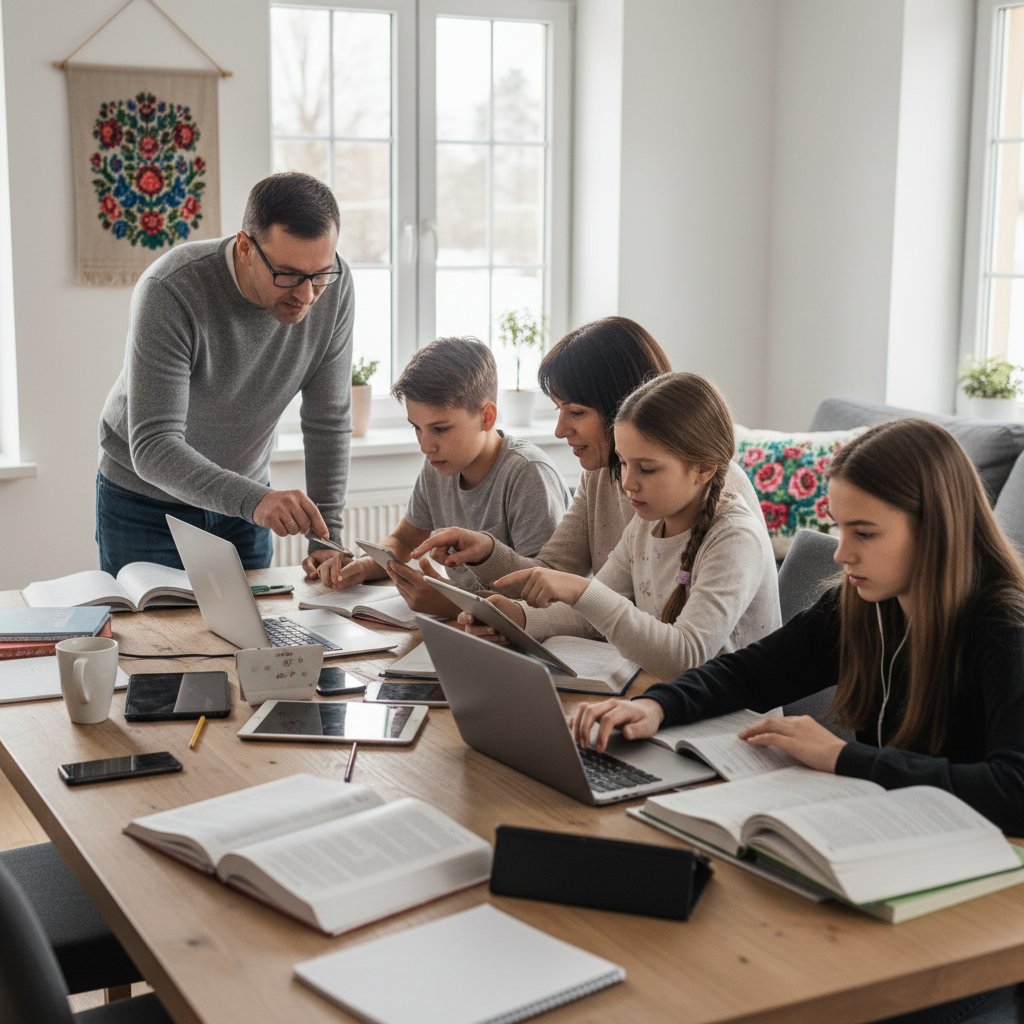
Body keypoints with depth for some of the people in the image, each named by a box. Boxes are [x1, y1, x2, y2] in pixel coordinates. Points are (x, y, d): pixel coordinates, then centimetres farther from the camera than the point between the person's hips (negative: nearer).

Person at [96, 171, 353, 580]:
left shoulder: (333, 286, -19)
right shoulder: (169, 291, -31)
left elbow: (328, 422, -11)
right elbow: (152, 447, -36)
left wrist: (327, 539, -17)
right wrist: (253, 500, -51)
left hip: (244, 497, 4)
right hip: (147, 500, -3)